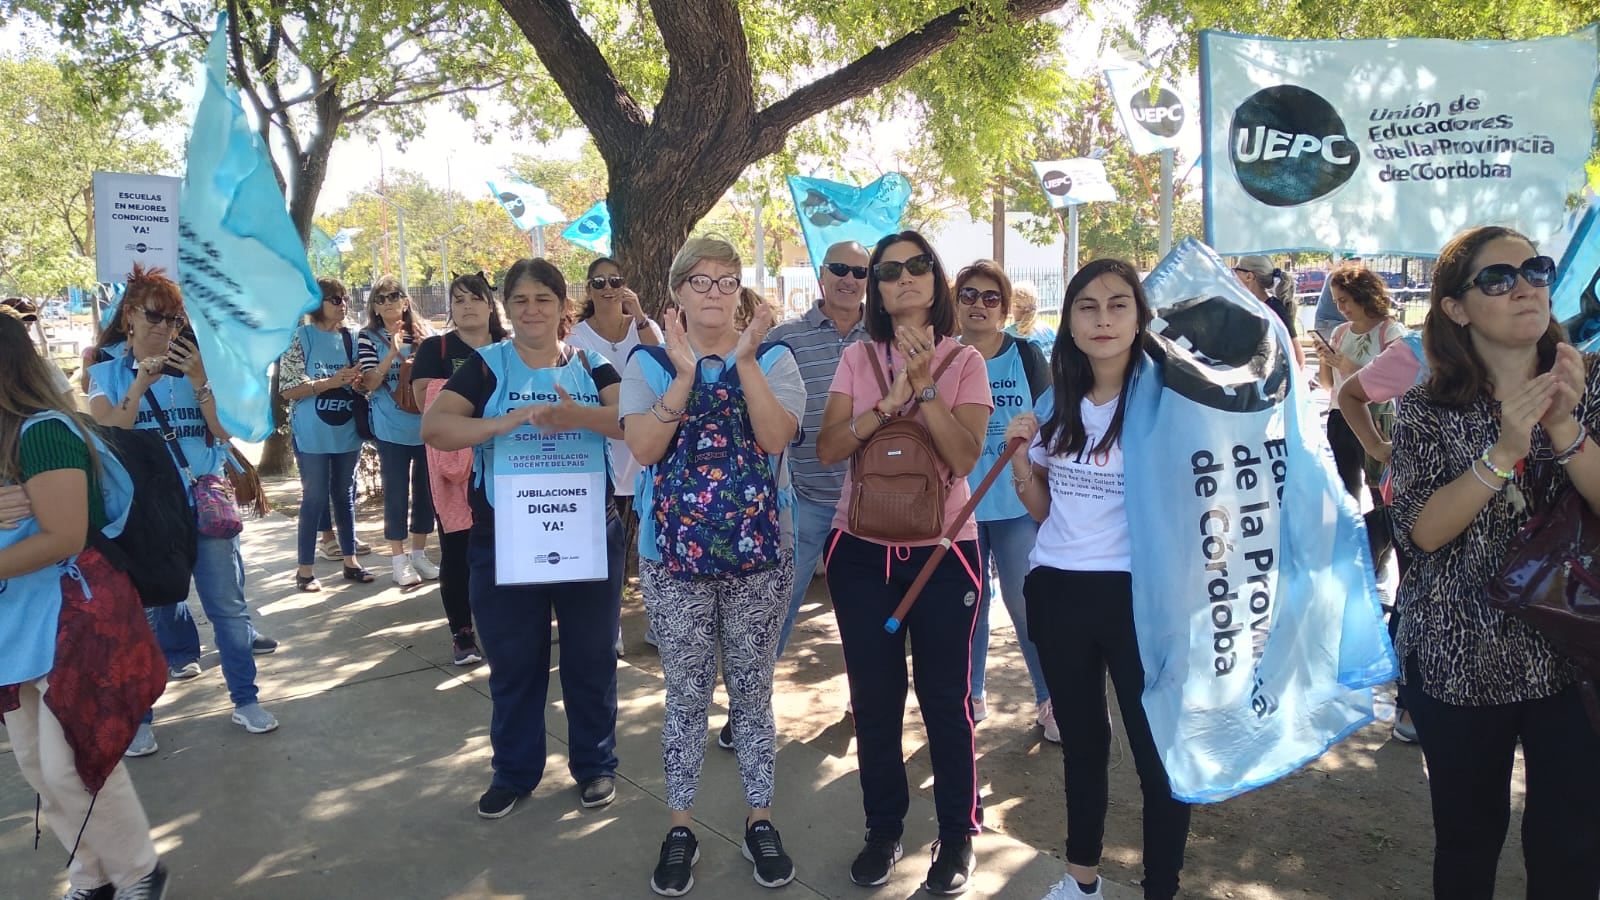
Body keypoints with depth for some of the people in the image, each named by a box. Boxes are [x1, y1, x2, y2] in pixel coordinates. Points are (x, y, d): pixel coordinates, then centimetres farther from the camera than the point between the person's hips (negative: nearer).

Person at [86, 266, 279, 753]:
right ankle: (138, 716, 19)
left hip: (206, 503, 1)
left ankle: (245, 700, 19)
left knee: (228, 606, 6)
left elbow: (225, 431, -4)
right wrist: (140, 385, -17)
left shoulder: (195, 366, 6)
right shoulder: (108, 375, 4)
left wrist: (200, 381, -15)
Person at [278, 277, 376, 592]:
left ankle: (350, 560, 21)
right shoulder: (300, 337, -6)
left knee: (345, 495, 12)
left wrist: (356, 380, -6)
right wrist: (332, 381, -18)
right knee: (315, 499, 0)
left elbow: (363, 382, 17)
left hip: (346, 432, 5)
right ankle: (305, 568, 11)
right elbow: (288, 389, -11)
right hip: (313, 435, -4)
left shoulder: (350, 338, 8)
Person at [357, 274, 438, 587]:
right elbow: (369, 383, -9)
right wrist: (393, 353, -21)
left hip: (426, 426, 3)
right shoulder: (369, 337, -2)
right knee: (396, 493, 2)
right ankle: (399, 559, 12)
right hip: (392, 430, -3)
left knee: (426, 490, 9)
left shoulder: (424, 332, 6)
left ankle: (419, 553, 23)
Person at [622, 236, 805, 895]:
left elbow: (776, 437, -15)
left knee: (752, 693, 11)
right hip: (672, 555, 0)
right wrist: (686, 375, -21)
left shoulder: (773, 358, 0)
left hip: (760, 553, 0)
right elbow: (643, 448, -13)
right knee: (686, 695, 10)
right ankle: (680, 828, 24)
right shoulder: (649, 363, 1)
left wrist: (745, 362, -21)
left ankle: (760, 820, 27)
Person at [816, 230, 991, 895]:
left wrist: (926, 385, -21)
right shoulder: (857, 359, 4)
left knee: (944, 697, 5)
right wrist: (891, 400, -17)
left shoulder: (965, 362, -2)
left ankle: (958, 833, 23)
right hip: (862, 549, 2)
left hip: (943, 549, -2)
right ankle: (883, 828, 27)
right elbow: (827, 449, -6)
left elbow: (965, 456, -13)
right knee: (874, 699, 10)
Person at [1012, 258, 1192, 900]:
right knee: (1081, 740, 20)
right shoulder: (1055, 404, 4)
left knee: (1157, 751, 1)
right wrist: (1018, 457, -5)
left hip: (1138, 594, -5)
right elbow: (1042, 509, 10)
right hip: (1057, 591, 5)